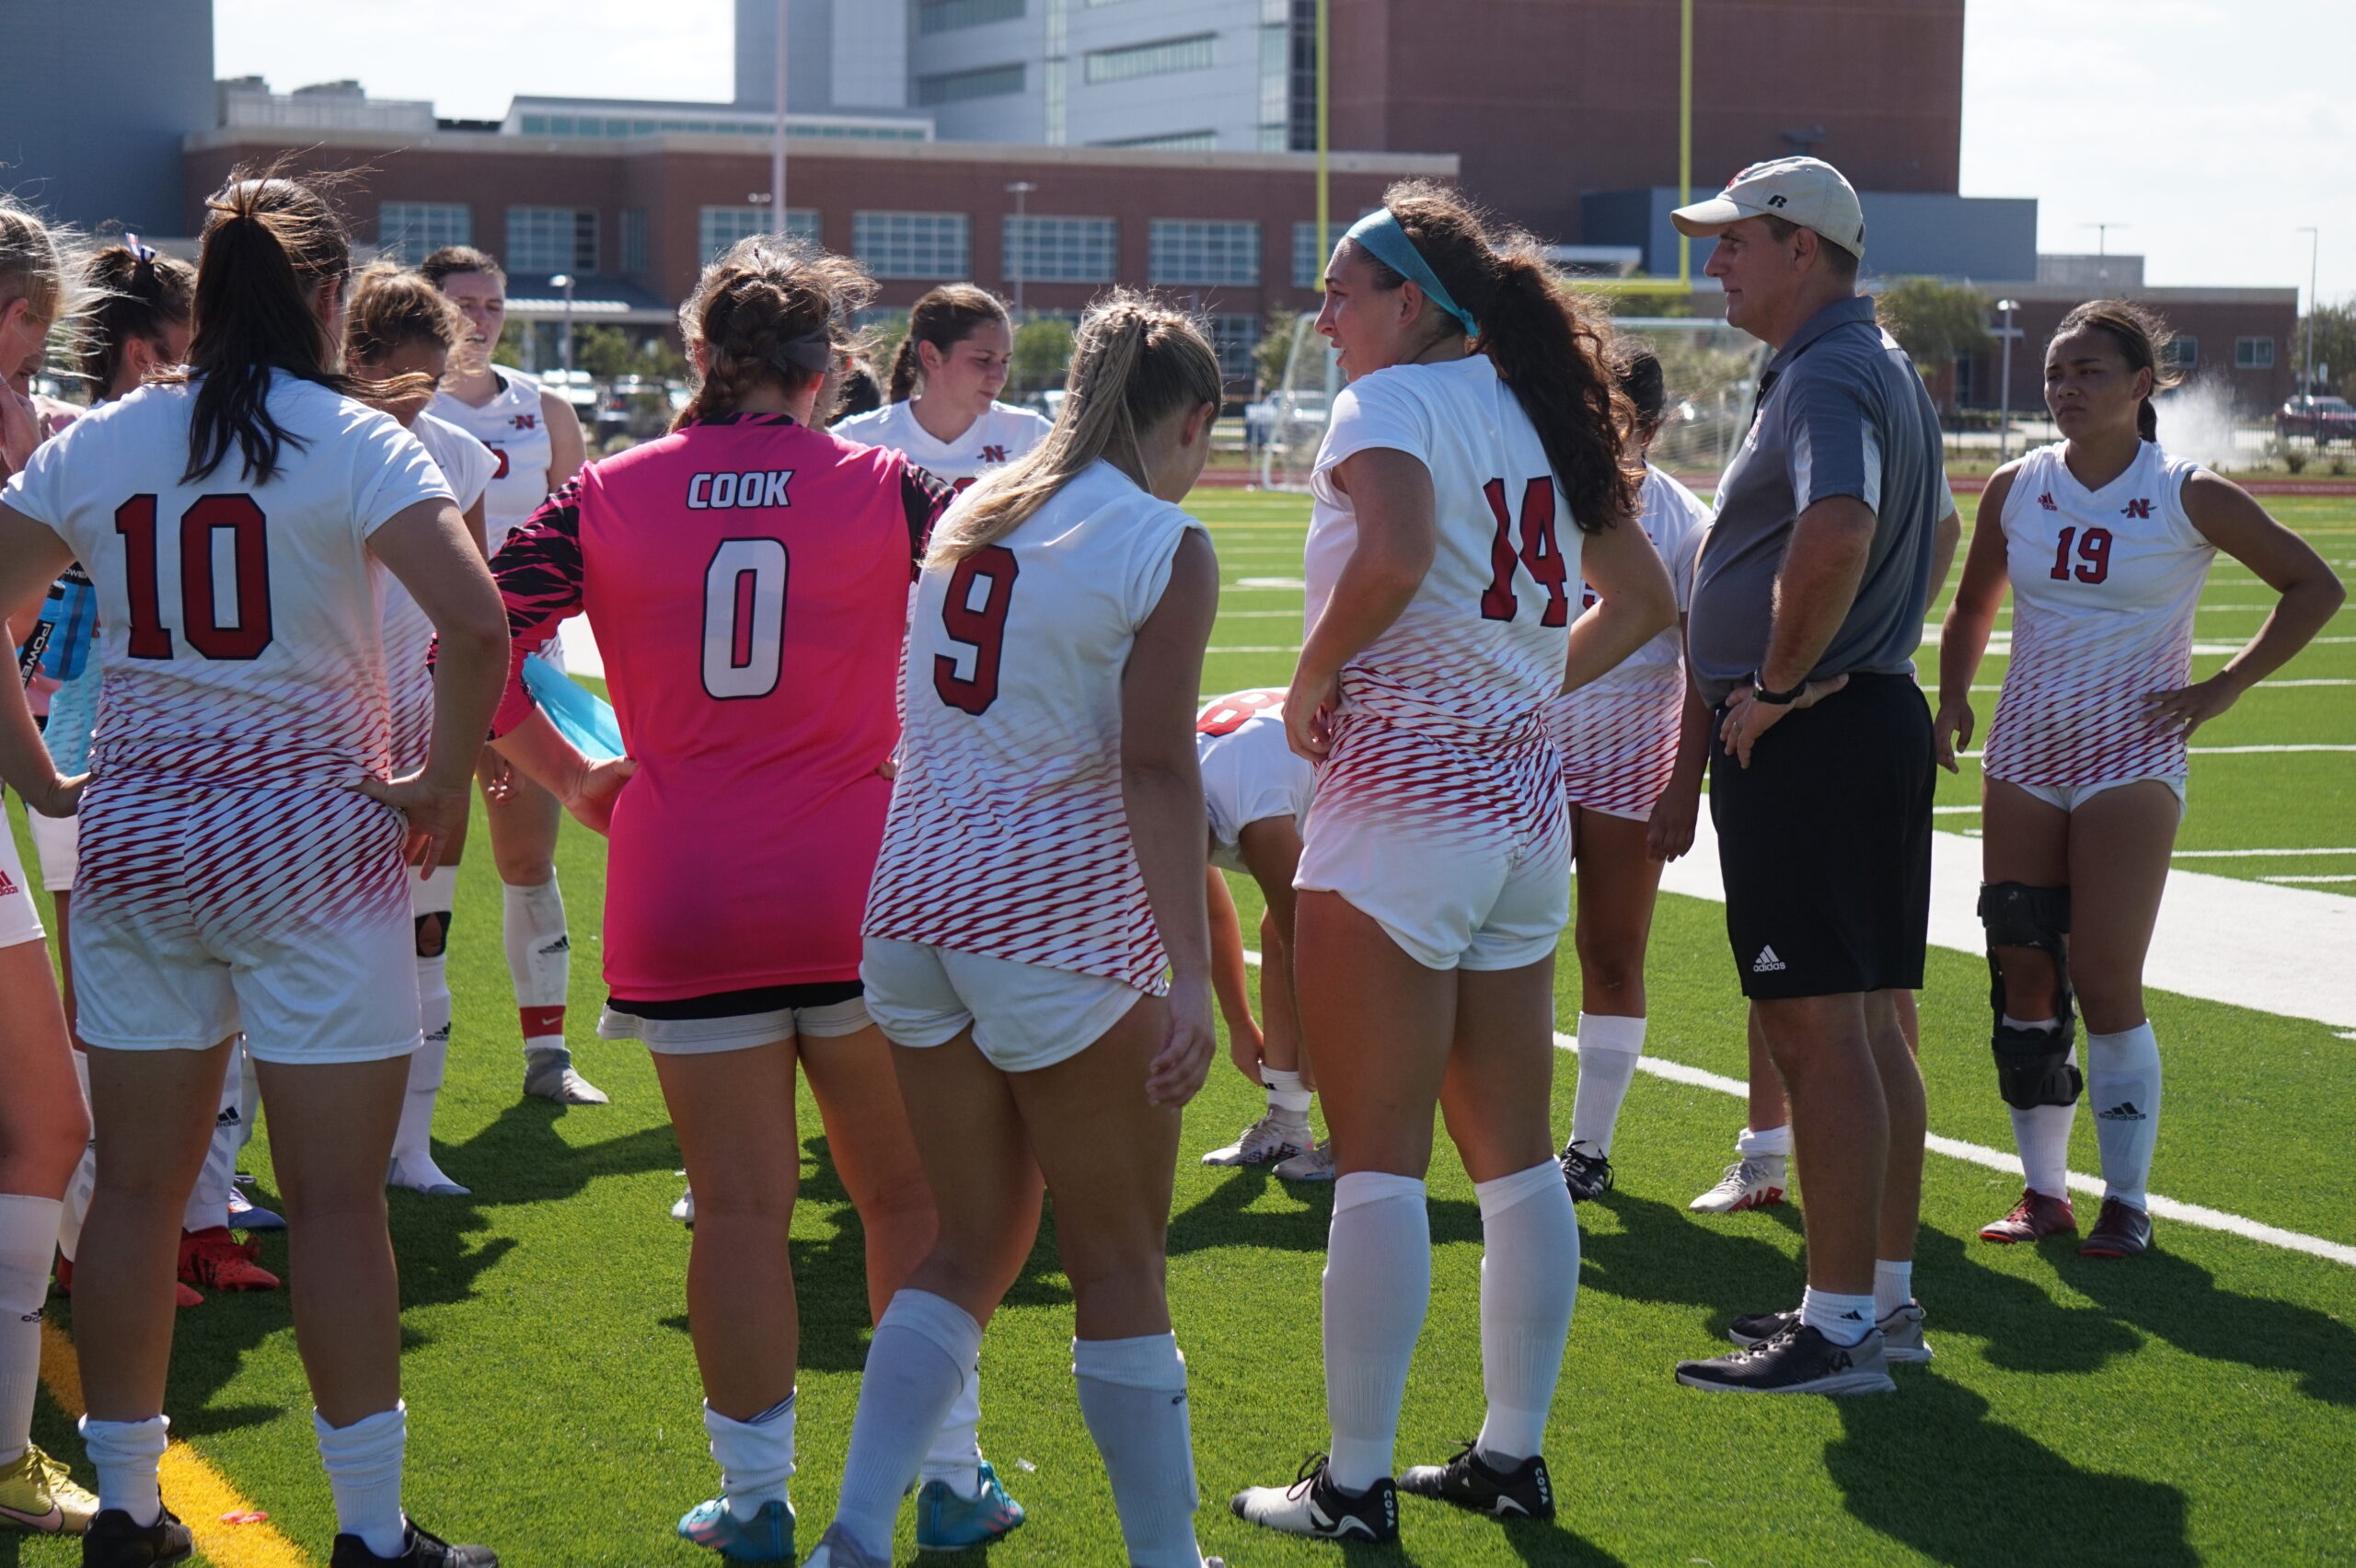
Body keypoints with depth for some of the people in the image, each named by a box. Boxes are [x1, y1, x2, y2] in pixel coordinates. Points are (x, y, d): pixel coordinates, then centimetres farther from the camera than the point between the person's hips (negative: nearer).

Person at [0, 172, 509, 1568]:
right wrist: (445, 781, -10)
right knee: (338, 1201, 2)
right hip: (310, 842, -4)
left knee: (136, 1188, 12)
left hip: (132, 837, 4)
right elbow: (479, 625, -21)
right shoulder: (352, 443, -9)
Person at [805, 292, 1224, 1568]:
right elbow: (1155, 768, -16)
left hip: (915, 902, 6)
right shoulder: (1164, 545, -8)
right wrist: (1191, 974, -18)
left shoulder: (965, 514, 12)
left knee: (972, 1247, 15)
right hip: (1057, 932, -6)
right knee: (1118, 1268, 6)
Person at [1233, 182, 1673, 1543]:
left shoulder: (1393, 402, -9)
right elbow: (1643, 602, 20)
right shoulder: (1537, 413, 14)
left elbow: (1393, 557, -29)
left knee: (1380, 1163, -2)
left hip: (1401, 797, -8)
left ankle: (1356, 1484, 2)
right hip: (1525, 802, 8)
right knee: (1516, 1158, 13)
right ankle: (1515, 1454, 21)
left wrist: (1312, 681, -14)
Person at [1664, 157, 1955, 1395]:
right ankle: (1887, 1295, 22)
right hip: (1878, 714, 11)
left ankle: (1840, 1327, -6)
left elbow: (1836, 535, -34)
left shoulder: (1825, 377, -16)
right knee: (1870, 1025, 14)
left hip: (1802, 738, -11)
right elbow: (1932, 526, 32)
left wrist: (1777, 686, -22)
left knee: (1815, 1028, -8)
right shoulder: (1884, 367, 18)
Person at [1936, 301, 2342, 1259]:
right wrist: (1951, 699, 6)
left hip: (2131, 760, -4)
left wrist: (2224, 688, -3)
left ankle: (2127, 1202, 3)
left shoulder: (2189, 498, -6)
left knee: (2106, 984, -8)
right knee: (2023, 980, 4)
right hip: (2024, 756, 4)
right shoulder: (2016, 489, 4)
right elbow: (1972, 610, 19)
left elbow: (2315, 587, 0)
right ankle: (2044, 1191, 15)